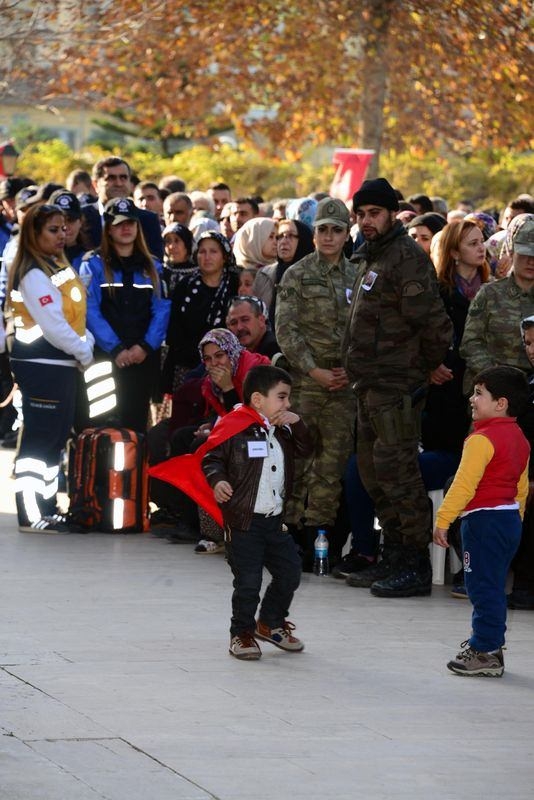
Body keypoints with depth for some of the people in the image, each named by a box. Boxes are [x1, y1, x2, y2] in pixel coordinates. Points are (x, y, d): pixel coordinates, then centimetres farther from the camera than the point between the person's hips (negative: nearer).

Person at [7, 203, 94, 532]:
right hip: (40, 365, -10)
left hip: (63, 364, 10)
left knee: (58, 436, 14)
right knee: (39, 436, -8)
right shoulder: (33, 274, -14)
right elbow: (52, 323, -20)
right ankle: (30, 514, -6)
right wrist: (83, 353, -10)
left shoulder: (61, 267, 15)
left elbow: (76, 313, 18)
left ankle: (47, 509, 22)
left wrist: (87, 343, 1)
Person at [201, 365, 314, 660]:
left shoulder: (281, 430, 11)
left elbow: (305, 449, 16)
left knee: (290, 573, 12)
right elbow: (212, 458, -10)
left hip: (275, 519, 7)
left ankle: (271, 623, 32)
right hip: (244, 520, -7)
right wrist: (217, 481, -28)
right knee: (248, 582, -3)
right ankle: (242, 633, 14)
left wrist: (297, 424, 1)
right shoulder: (234, 428, -12)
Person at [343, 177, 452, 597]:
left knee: (397, 471, -11)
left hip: (397, 387, -11)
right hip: (372, 386, 11)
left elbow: (432, 321, -21)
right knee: (374, 472, 15)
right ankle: (394, 558, 23)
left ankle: (416, 567, -9)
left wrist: (426, 367, -9)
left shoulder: (407, 258, -14)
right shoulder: (370, 258, 17)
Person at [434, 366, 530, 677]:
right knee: (492, 588, 18)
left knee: (483, 587, -5)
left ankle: (485, 653, -3)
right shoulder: (519, 438, 12)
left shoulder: (482, 440, -18)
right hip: (511, 519, 9)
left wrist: (443, 520, -20)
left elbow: (464, 485, -22)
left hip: (484, 520, -9)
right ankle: (489, 644, 26)